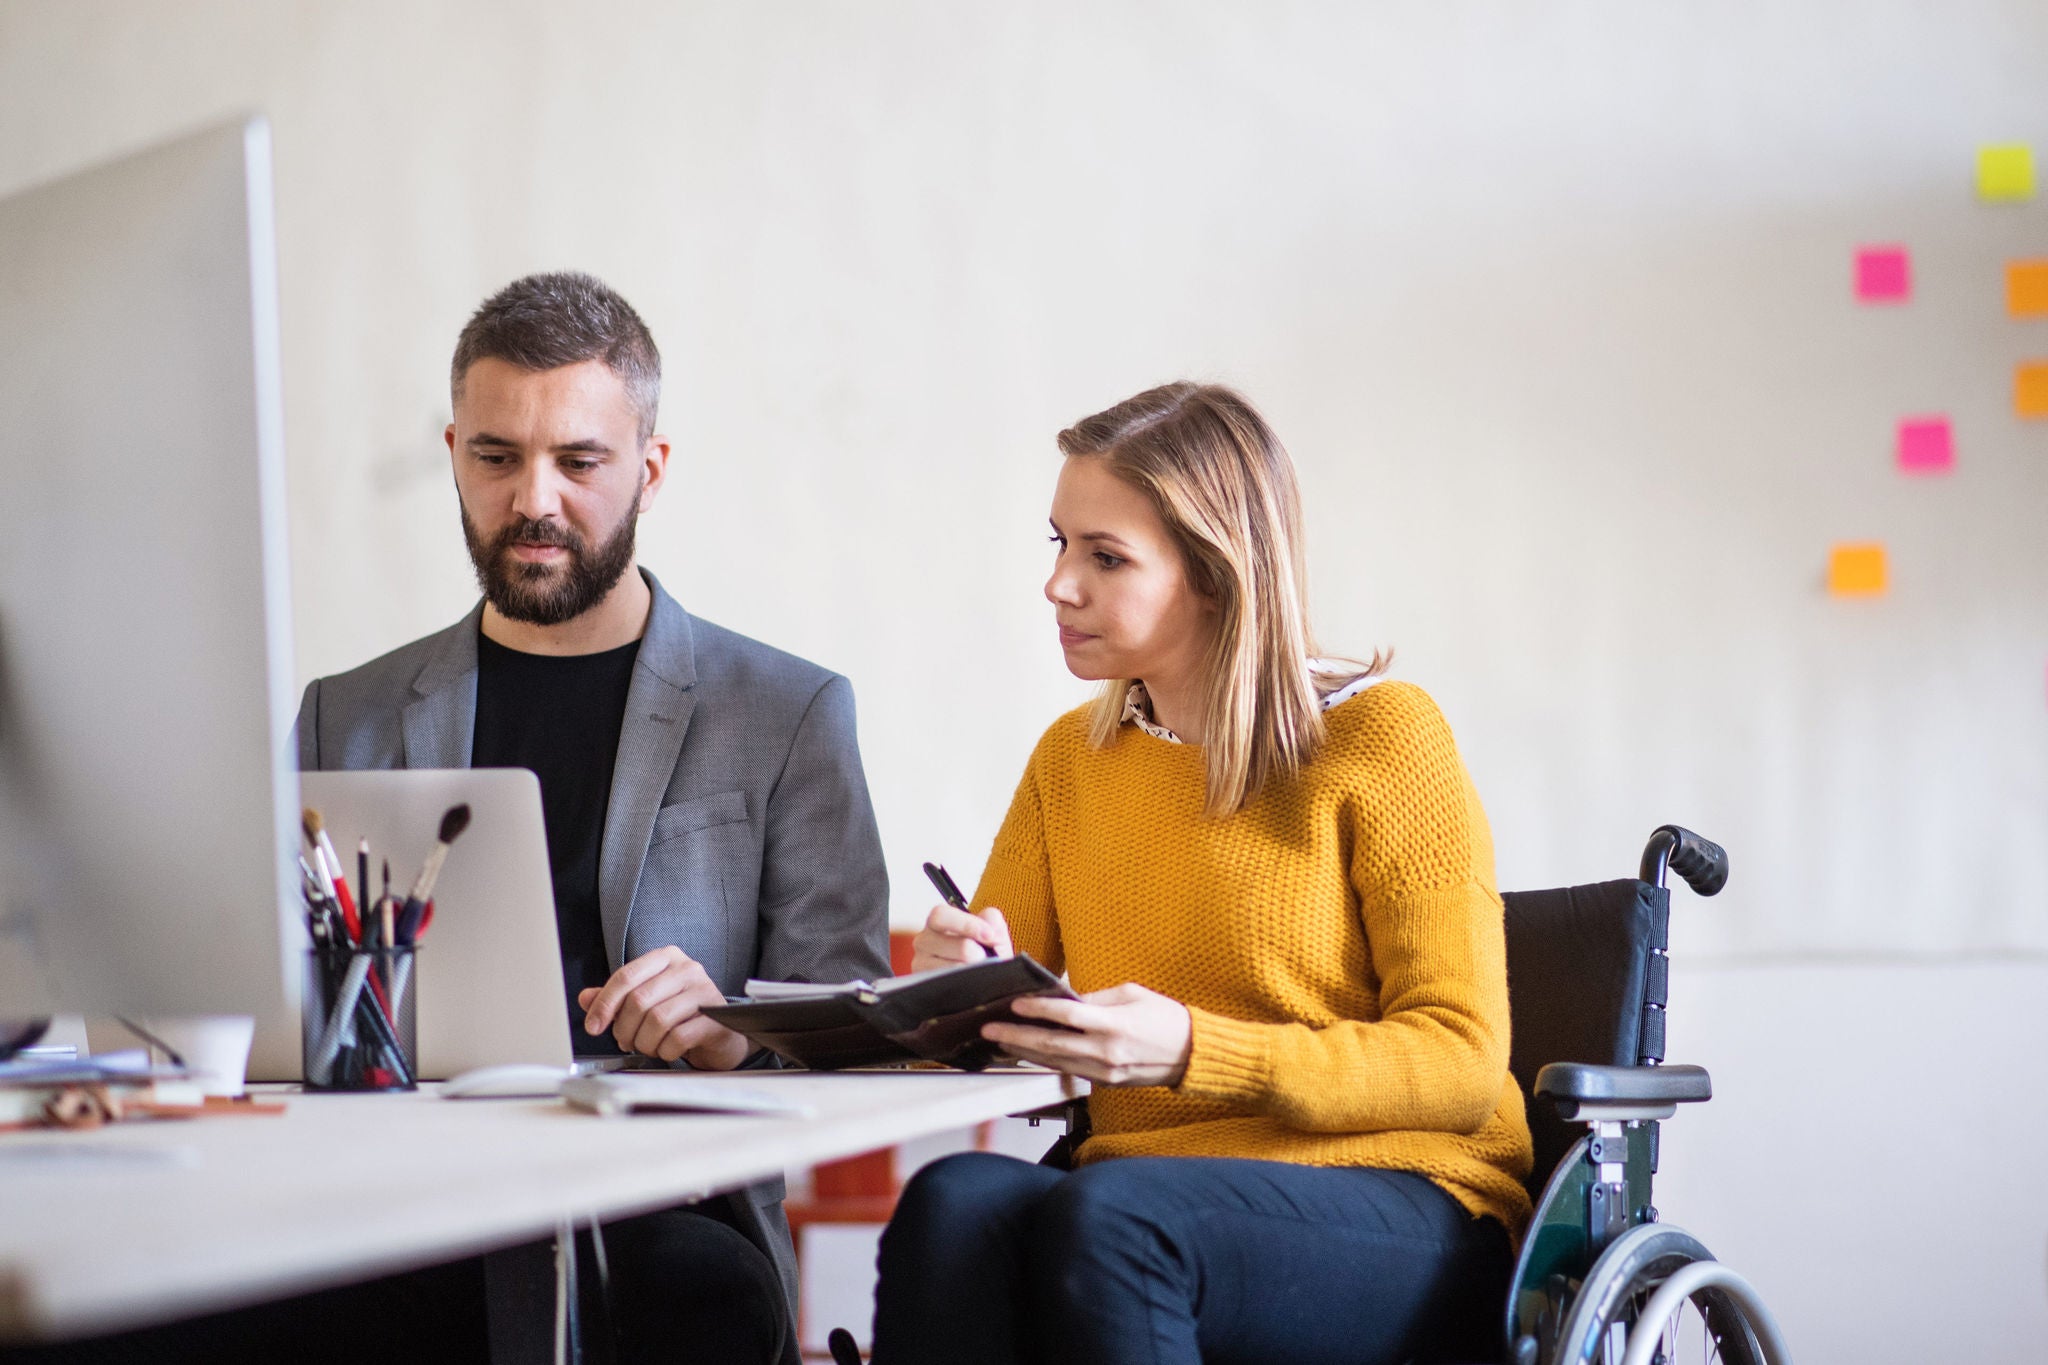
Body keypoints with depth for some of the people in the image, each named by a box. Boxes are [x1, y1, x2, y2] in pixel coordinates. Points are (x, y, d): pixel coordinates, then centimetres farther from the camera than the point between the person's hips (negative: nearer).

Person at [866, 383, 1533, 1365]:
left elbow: (1462, 1064, -8)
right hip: (1142, 1185, 4)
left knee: (1106, 1216, -36)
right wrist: (957, 980, -10)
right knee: (955, 1200, -31)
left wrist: (1192, 1051, -21)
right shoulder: (1070, 759, 16)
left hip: (1405, 1217, -4)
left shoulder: (1381, 736, -2)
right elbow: (982, 1037, 15)